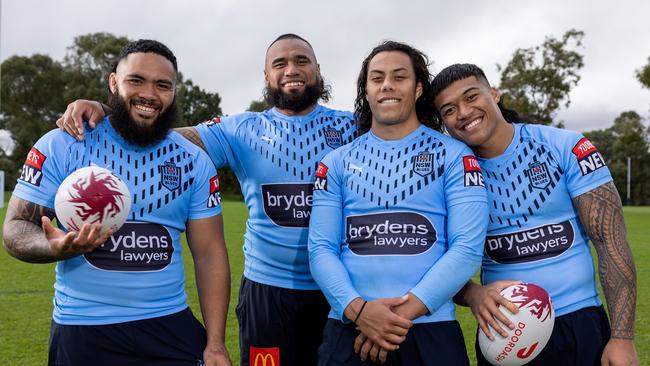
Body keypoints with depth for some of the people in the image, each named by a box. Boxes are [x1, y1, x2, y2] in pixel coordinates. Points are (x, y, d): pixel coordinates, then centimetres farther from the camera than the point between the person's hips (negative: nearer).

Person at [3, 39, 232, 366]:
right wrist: (58, 247, -27)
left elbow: (209, 255, 1)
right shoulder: (62, 146, -5)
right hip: (81, 332, -1)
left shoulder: (194, 162, 1)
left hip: (172, 328, 2)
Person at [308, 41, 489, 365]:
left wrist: (404, 314, -16)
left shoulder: (454, 155, 1)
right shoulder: (337, 163, 8)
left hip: (431, 331, -1)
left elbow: (468, 248, -7)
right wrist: (357, 309, -16)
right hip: (348, 329, 2)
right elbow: (320, 248, 1)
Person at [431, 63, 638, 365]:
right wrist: (474, 295, -21)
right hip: (501, 331, 2)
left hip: (578, 325, -2)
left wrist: (622, 337, -14)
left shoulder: (567, 148, -7)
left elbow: (610, 242, -8)